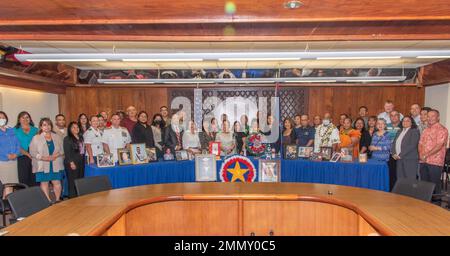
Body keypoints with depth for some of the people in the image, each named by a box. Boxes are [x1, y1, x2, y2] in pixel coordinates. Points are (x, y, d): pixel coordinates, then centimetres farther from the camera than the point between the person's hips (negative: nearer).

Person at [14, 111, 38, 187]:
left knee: (34, 180, -2)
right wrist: (27, 154, -12)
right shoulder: (16, 131, 9)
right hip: (23, 158, -1)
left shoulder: (35, 130, 14)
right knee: (23, 180, -2)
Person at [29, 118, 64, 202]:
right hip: (42, 165, -2)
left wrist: (56, 155, -11)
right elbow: (32, 152, -4)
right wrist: (43, 157, -17)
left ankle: (58, 200, 17)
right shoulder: (36, 138, 1)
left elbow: (62, 150, 8)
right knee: (44, 183, 2)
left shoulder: (57, 137, 9)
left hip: (56, 165, 2)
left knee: (57, 182, 2)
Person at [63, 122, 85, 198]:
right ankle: (72, 197, 5)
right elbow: (67, 152, -11)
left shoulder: (81, 137, 15)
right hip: (72, 163, -6)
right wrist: (71, 162, -17)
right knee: (73, 181, -3)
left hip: (81, 162, 7)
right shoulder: (67, 139, -5)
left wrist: (83, 160, 12)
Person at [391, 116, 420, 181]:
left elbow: (412, 145, -12)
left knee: (410, 180, -7)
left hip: (410, 159, -6)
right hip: (399, 159, 6)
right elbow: (394, 143, 15)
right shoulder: (399, 132, 20)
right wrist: (394, 154, -2)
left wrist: (400, 155, -13)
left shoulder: (415, 131, -1)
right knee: (400, 180, 3)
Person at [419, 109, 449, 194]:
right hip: (423, 161, 6)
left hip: (435, 162, -6)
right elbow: (420, 143, 16)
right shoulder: (426, 130, 17)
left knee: (435, 185, -1)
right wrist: (421, 155, -2)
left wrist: (426, 155, -16)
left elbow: (439, 146, -15)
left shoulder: (442, 129, -5)